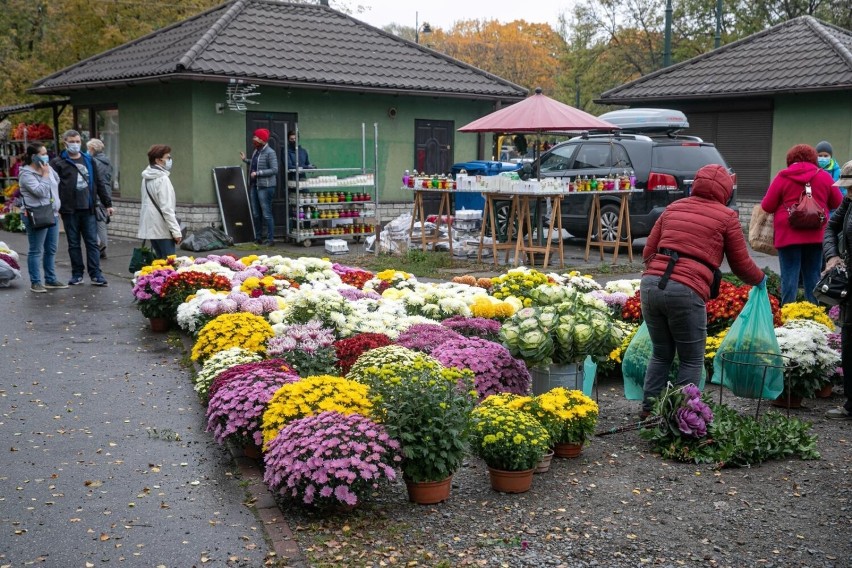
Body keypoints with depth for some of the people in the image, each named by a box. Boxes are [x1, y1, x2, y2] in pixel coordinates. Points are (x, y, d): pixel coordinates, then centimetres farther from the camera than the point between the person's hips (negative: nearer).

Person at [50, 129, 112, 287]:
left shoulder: (88, 160, 12)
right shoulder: (58, 163, 1)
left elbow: (99, 183, 14)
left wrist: (107, 203, 11)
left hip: (88, 209, 2)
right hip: (69, 210, -2)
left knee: (92, 242, 1)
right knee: (74, 244, 7)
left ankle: (95, 274, 4)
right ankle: (77, 274, 15)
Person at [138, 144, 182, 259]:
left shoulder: (146, 178, 11)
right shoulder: (163, 179, -15)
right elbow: (166, 208, -19)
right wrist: (176, 231, -17)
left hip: (150, 227, 9)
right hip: (162, 229, -9)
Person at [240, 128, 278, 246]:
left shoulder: (270, 153, -12)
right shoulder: (256, 151, 13)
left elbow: (274, 170, -17)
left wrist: (257, 173, -19)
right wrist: (245, 160, 20)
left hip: (265, 187, -8)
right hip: (253, 186, 8)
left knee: (266, 214, -6)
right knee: (255, 214, 11)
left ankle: (271, 239, -2)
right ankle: (258, 237, 19)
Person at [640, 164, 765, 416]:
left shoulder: (673, 208, 20)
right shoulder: (727, 217, 8)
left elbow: (648, 252, 21)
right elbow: (741, 264, 16)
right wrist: (760, 279, 36)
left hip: (650, 284, 5)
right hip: (686, 291, -5)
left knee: (661, 354, 21)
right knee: (692, 360, 12)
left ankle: (648, 410, 23)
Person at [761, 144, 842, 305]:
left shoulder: (783, 177, -4)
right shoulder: (824, 177, 4)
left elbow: (767, 206, -3)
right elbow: (838, 203, 11)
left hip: (789, 234, -2)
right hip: (816, 235, 3)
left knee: (789, 276, 1)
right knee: (813, 276, 11)